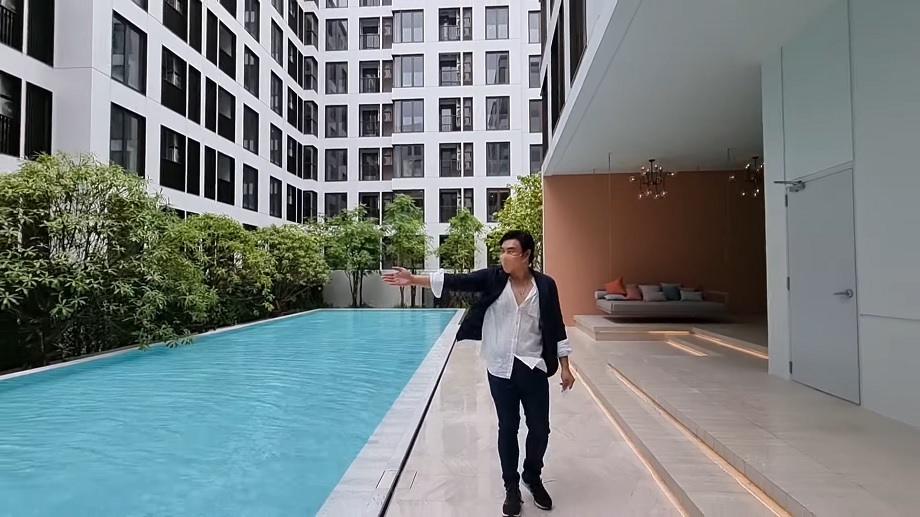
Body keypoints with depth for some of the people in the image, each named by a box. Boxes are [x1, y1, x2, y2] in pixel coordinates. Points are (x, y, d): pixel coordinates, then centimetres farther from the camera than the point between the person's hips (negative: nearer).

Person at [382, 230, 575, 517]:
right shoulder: (492, 278, -5)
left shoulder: (545, 285, -4)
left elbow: (556, 328, 1)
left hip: (534, 368, 0)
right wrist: (413, 279, -23)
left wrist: (565, 367, 2)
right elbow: (456, 281, -14)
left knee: (539, 428, 10)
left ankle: (533, 477, 38)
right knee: (508, 428, 11)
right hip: (500, 369, 0)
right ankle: (511, 486, 31)